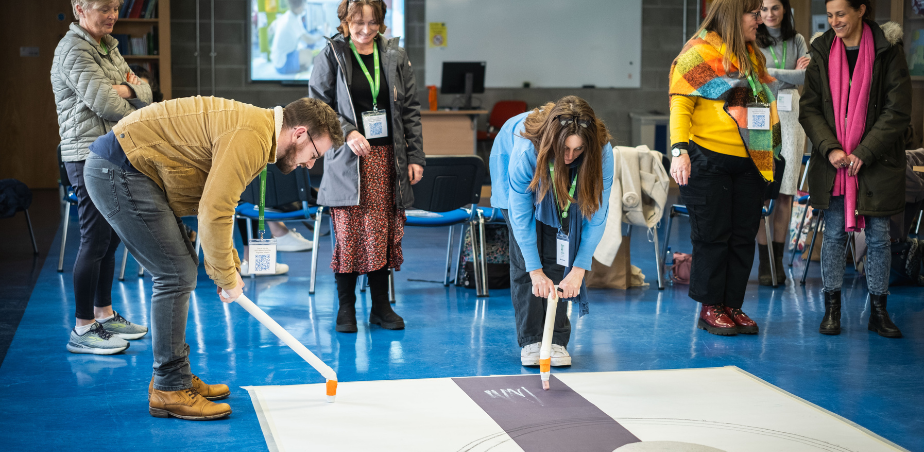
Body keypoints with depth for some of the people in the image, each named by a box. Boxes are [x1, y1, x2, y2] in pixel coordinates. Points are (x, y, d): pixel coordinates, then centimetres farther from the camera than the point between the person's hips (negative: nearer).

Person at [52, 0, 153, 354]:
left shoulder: (109, 48, 17)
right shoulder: (73, 51, -12)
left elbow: (145, 93, 12)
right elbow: (107, 105, -20)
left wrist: (127, 90, -10)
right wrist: (134, 104, -1)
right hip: (89, 156, -9)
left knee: (110, 239, 14)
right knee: (95, 241, -7)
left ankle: (104, 314, 25)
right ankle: (83, 330, -1)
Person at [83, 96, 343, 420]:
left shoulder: (257, 130, 14)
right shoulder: (251, 137, -20)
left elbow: (214, 204, 22)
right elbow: (214, 214, -22)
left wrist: (229, 267, 17)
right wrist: (227, 276, -10)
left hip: (125, 168, 11)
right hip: (117, 171, -11)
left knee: (179, 270, 14)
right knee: (177, 274, -9)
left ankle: (172, 377, 23)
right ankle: (169, 391, 0)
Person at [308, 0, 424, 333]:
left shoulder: (395, 56, 8)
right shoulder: (331, 55, 1)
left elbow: (410, 110, 10)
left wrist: (415, 156, 4)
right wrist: (347, 132, -15)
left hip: (386, 159, 3)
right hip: (347, 160, -2)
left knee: (383, 232, 5)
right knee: (348, 234, -3)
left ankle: (381, 306, 15)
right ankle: (346, 308, 10)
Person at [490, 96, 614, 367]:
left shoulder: (602, 153, -36)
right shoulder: (525, 151, -42)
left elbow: (596, 214, -26)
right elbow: (520, 215, -31)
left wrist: (579, 270, -28)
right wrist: (535, 272, -28)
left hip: (565, 183, 2)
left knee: (557, 253, -11)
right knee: (525, 256, -12)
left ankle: (557, 340, -3)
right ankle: (530, 340, -3)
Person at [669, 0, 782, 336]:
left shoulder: (753, 56, 17)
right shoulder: (699, 53, -5)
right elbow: (680, 105, -11)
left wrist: (766, 152, 16)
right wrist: (680, 150, -22)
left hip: (749, 163, 7)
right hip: (708, 161, -7)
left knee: (743, 236, 6)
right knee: (712, 235, -2)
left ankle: (733, 305, 15)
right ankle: (710, 308, 9)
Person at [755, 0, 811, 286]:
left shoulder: (796, 40, 13)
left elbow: (806, 76, 1)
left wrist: (771, 73, -5)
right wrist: (792, 73, -2)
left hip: (789, 115, 3)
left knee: (786, 190, 0)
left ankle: (778, 259, 8)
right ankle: (764, 261, -3)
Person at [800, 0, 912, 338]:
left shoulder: (888, 51, -4)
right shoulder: (822, 52, 4)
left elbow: (897, 111, -7)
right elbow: (809, 108, 2)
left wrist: (863, 153, -13)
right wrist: (830, 148, -12)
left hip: (877, 161, -2)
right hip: (832, 162, 2)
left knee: (878, 236, 4)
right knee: (834, 234, 5)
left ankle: (878, 311, 15)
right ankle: (831, 309, 14)